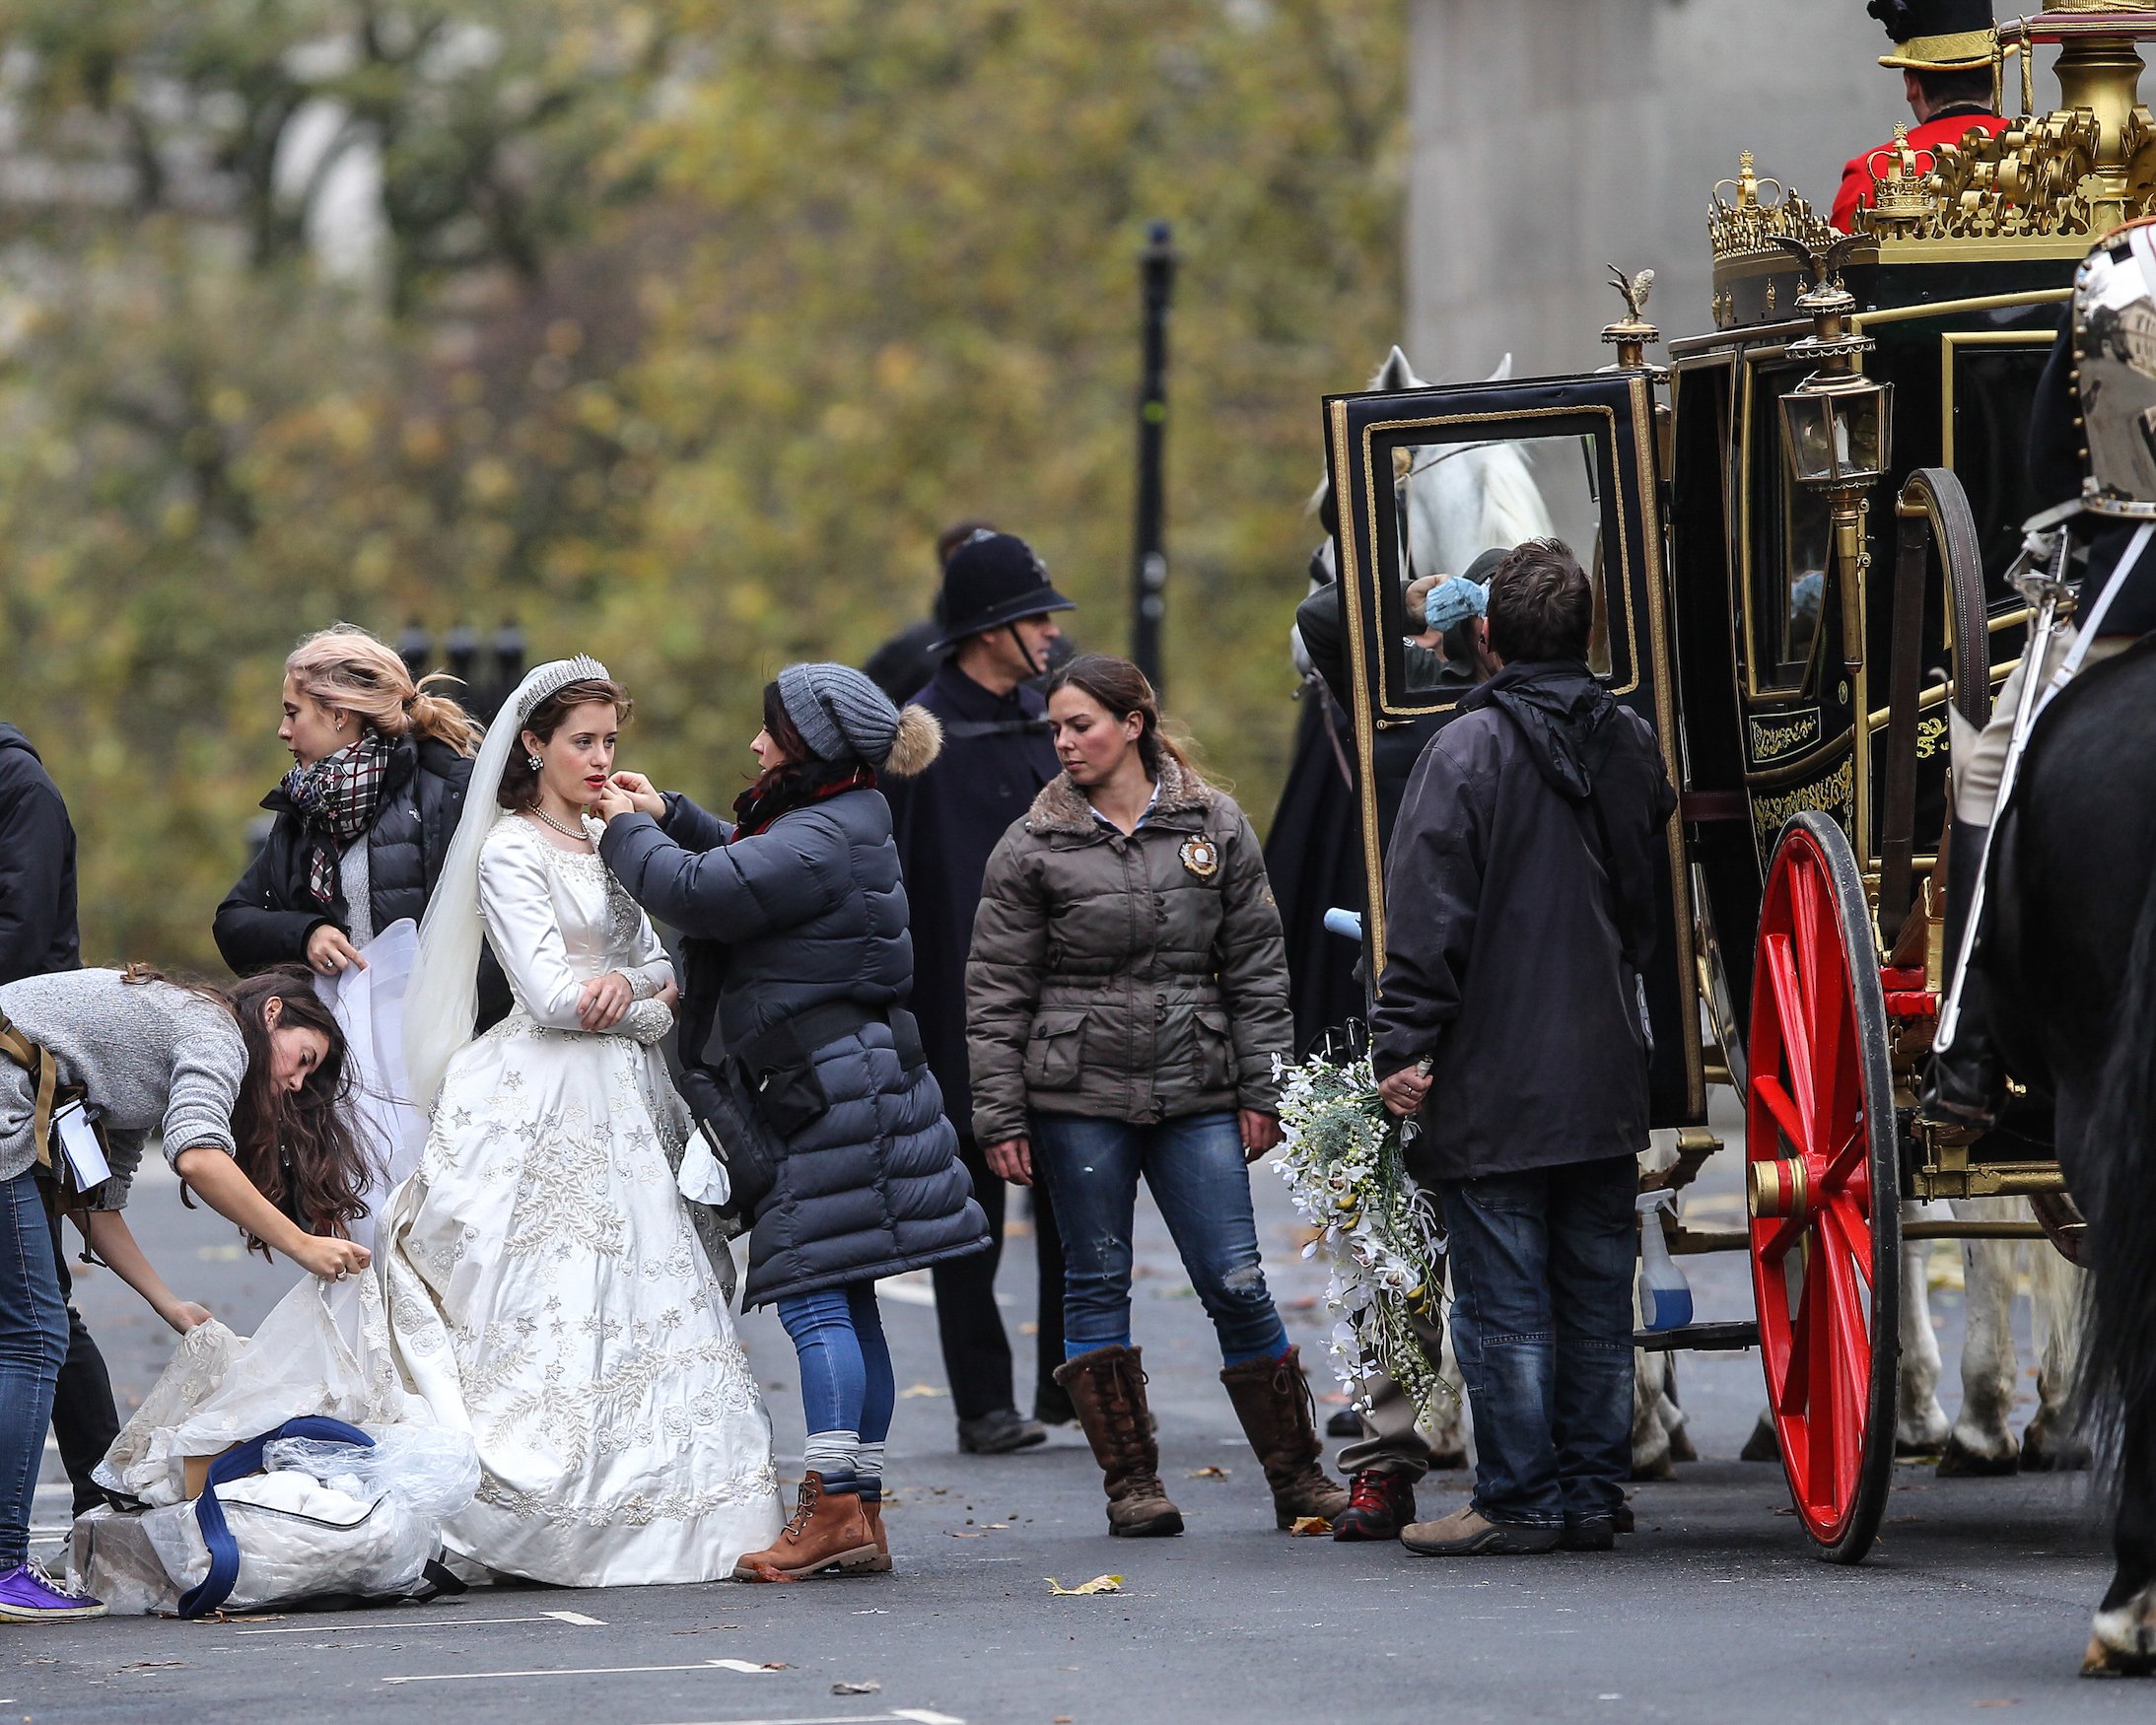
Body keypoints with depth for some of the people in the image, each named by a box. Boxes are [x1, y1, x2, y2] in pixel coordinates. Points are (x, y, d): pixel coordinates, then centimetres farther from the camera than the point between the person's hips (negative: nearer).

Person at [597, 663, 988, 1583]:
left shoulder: (820, 843, -17)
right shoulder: (836, 825, 15)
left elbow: (701, 894, -19)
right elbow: (744, 865, 33)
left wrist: (627, 832, -2)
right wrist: (668, 815, 22)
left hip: (838, 1091, -11)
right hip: (832, 1088, 11)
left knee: (813, 1298, -12)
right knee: (844, 1306, 10)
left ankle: (833, 1507, -15)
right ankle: (860, 1512, 11)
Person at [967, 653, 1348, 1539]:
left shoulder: (1215, 826, 5)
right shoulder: (1032, 848, 2)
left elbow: (1256, 965, 8)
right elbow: (996, 993, 3)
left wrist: (1260, 1089, 4)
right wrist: (999, 1117, -2)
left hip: (1195, 1092, 0)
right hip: (1077, 1098, 0)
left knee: (1236, 1282, -3)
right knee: (1096, 1283, 2)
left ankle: (1296, 1474, 6)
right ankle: (1131, 1482, 10)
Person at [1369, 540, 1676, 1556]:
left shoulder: (1468, 751, -11)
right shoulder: (1633, 747, 8)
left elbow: (1429, 919, -14)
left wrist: (1403, 1047, -11)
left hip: (1493, 1087, -6)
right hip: (1608, 1081, 6)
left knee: (1504, 1299, -1)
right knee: (1596, 1293, 10)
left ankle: (1521, 1499, -1)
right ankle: (1592, 1497, 13)